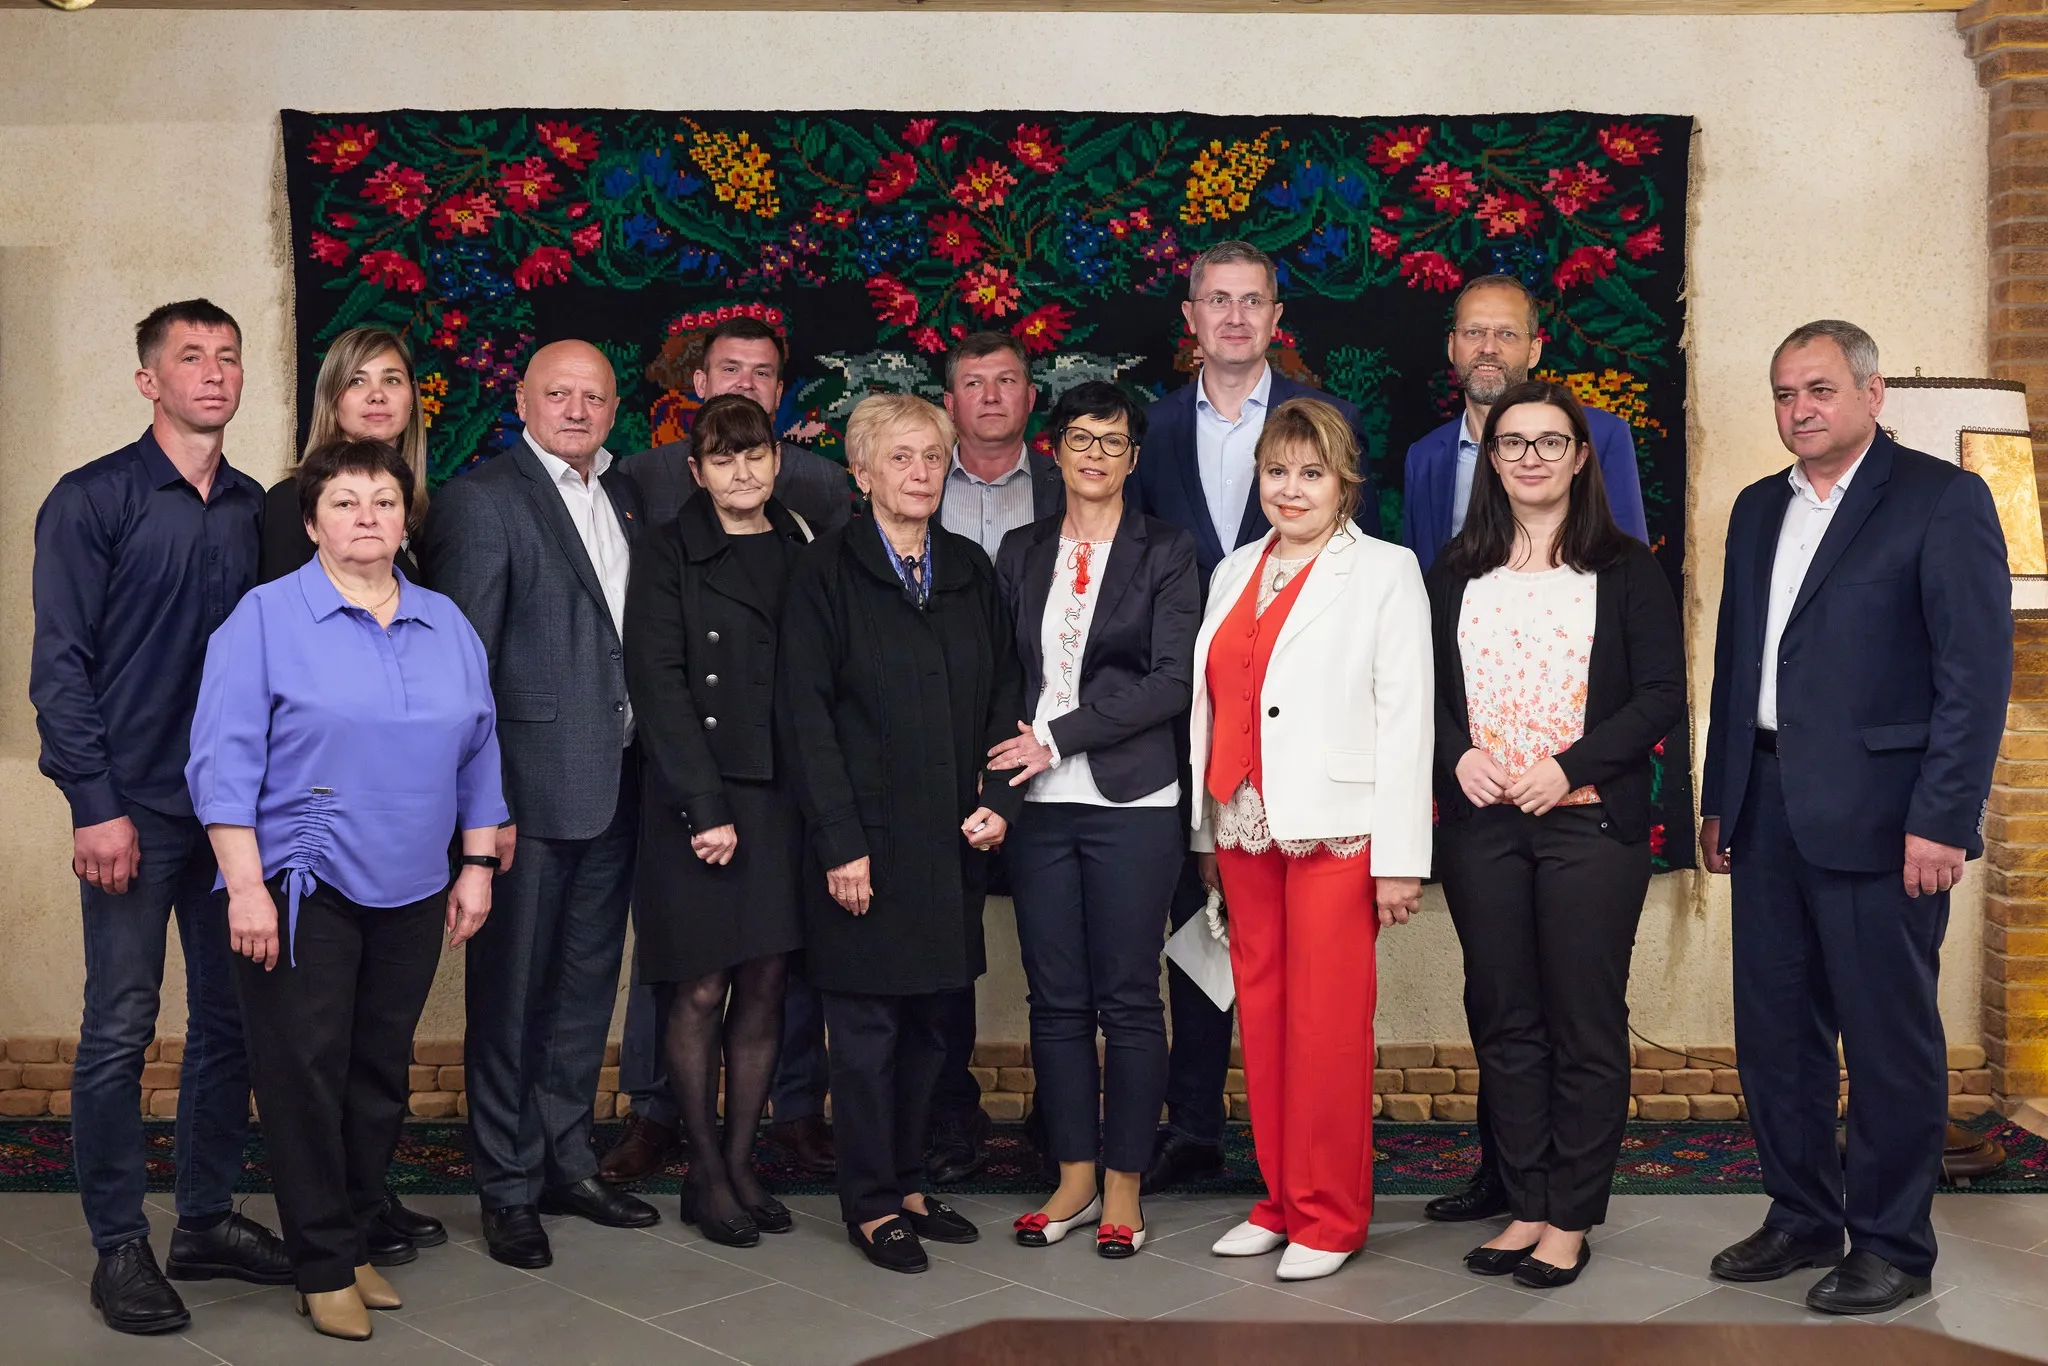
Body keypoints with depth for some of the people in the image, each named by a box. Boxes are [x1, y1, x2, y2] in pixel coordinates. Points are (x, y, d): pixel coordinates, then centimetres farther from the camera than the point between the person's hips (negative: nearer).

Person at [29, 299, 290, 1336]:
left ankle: (207, 1221, 23)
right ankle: (118, 1245, 12)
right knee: (120, 1028, 0)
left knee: (231, 1018, 10)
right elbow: (59, 665, -7)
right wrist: (95, 807, -12)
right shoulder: (92, 501, -3)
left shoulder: (254, 509, 10)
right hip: (135, 811, -5)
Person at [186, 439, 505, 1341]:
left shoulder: (446, 626, 10)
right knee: (305, 1075, -1)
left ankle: (357, 1243, 24)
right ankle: (324, 1269, 11)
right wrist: (246, 889, -14)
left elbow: (477, 755, 14)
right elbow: (225, 761, -9)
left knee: (380, 1075, 11)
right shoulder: (267, 618, -4)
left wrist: (479, 866, 10)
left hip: (410, 895, 4)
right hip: (300, 889, -4)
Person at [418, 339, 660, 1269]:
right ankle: (508, 1188, 17)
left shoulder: (626, 496, 13)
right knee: (511, 991, 4)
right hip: (529, 789, -7)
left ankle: (567, 1164, 29)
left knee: (586, 985, 16)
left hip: (613, 788, 7)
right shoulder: (482, 501, -8)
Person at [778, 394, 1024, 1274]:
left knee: (924, 1021, 13)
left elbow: (1003, 695, 12)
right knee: (865, 1026, 2)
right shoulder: (827, 572, -4)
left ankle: (907, 1185, 25)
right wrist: (840, 842, -14)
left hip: (950, 839, 5)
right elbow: (806, 713, -9)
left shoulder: (970, 570, 10)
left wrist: (998, 799, -2)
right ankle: (871, 1204, 14)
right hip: (867, 839, -5)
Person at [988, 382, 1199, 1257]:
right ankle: (1074, 1178, 19)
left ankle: (1123, 1186, 11)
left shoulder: (1165, 554, 2)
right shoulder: (1020, 553, 14)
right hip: (1039, 803, 4)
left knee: (1129, 999, 0)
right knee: (1056, 998, 8)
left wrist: (1059, 737, -12)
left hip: (1130, 801, -3)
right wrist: (999, 778, 0)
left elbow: (1171, 682, -8)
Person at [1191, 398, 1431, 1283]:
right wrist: (1205, 831, 10)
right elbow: (1210, 704, 14)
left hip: (1334, 829, -5)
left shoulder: (1383, 573, -2)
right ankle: (1281, 1199, 22)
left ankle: (1330, 1217, 11)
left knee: (1327, 1023, -2)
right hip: (1245, 827, 5)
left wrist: (1400, 859, -12)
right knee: (1261, 1017, 9)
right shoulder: (1235, 572, 15)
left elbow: (1405, 718, -7)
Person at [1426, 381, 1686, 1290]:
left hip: (1589, 818, -3)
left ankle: (1572, 1219, 10)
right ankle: (1525, 1206, 17)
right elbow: (1429, 690, 12)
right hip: (1480, 822, 3)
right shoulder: (1457, 572, 12)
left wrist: (1568, 767, -14)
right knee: (1504, 1020, 7)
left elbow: (1662, 697, -3)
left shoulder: (1626, 568, 2)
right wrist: (1459, 755, -7)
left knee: (1586, 1024, 0)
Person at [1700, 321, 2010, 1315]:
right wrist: (1718, 799, 14)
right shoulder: (1758, 510, 15)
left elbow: (1977, 673, -10)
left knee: (1889, 1039, 2)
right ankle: (1802, 1221, 27)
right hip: (1769, 811, 7)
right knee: (1775, 1031, 12)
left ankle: (1893, 1247, 16)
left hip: (1877, 814, -6)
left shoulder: (1943, 499, -5)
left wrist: (1941, 820, -16)